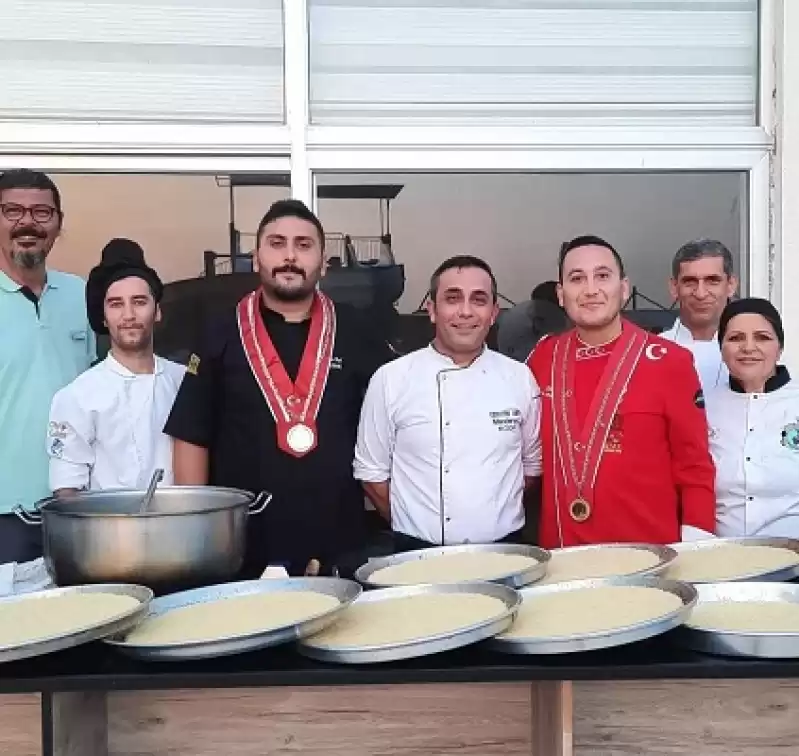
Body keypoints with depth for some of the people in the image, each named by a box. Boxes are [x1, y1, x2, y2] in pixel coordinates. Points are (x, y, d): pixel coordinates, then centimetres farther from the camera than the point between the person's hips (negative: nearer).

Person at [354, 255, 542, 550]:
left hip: (502, 552, 2)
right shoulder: (391, 379, -6)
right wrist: (415, 527, 1)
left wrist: (501, 517, 7)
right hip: (419, 555, -1)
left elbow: (533, 463, 11)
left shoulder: (520, 379, 0)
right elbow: (372, 471, 1)